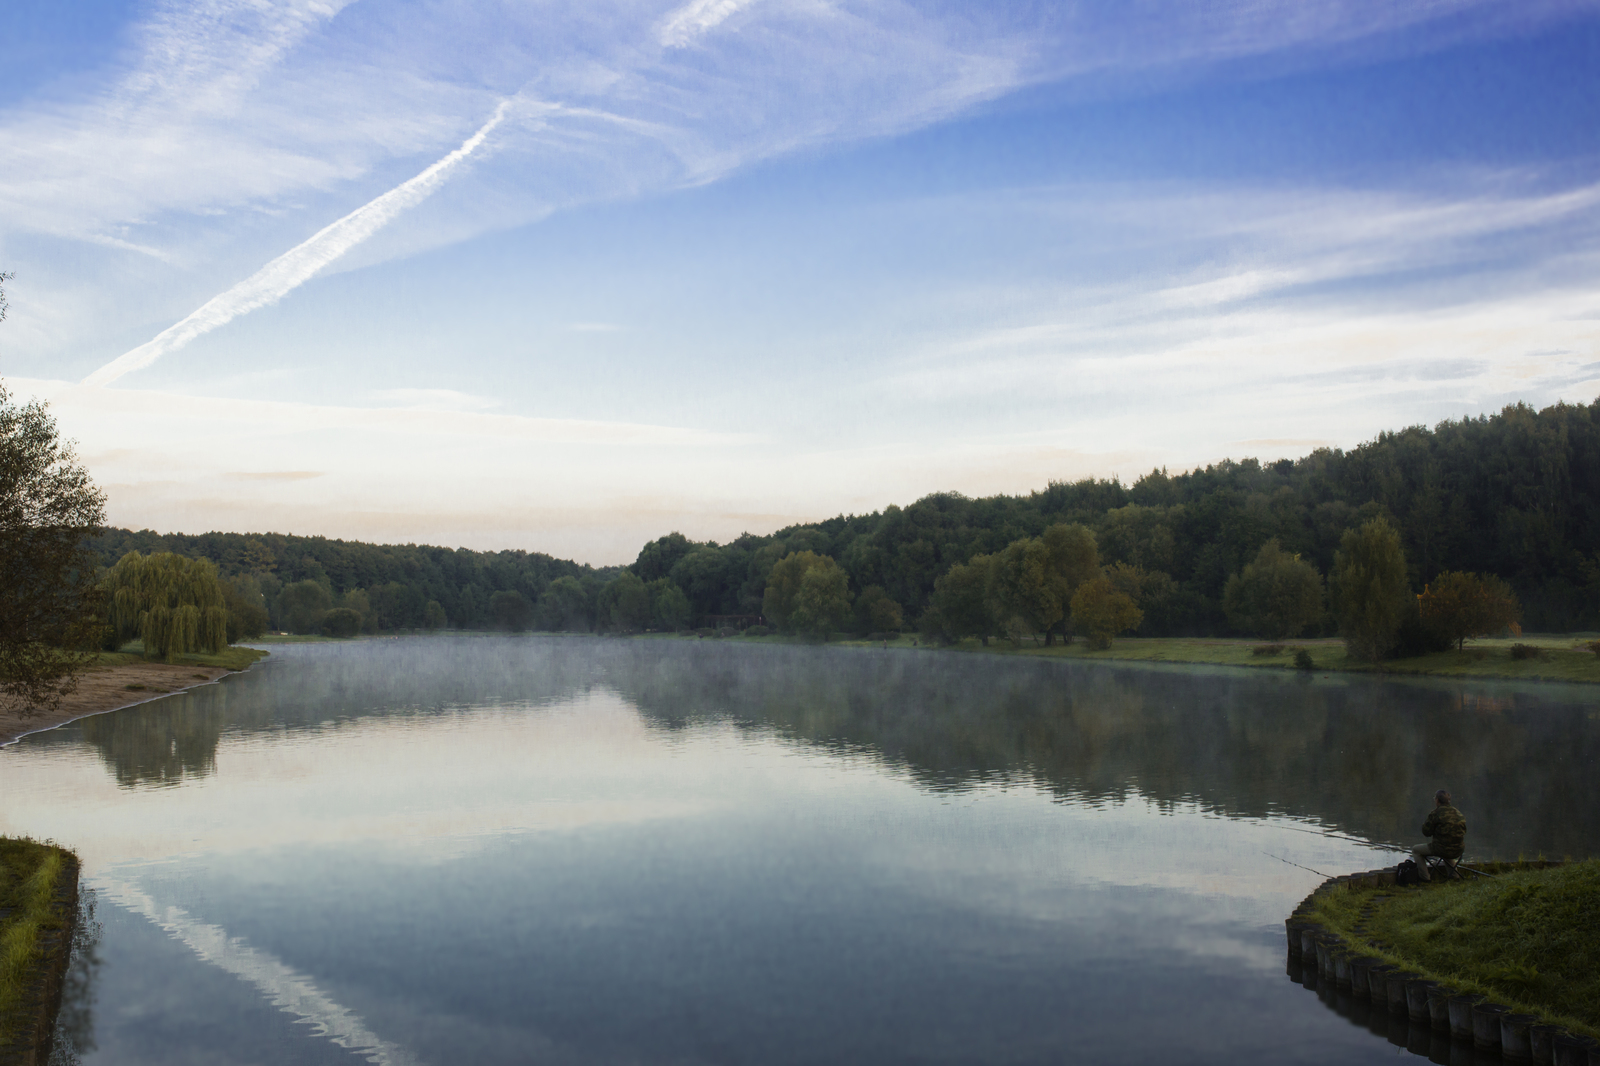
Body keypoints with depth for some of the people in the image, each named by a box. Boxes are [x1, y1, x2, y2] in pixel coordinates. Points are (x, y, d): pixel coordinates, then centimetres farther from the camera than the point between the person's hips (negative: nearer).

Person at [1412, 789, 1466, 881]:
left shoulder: (1436, 813, -13)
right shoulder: (1457, 812, 7)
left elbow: (1426, 832, -9)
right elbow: (1463, 831, 17)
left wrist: (1424, 825, 14)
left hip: (1441, 849, -7)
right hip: (1458, 851, 7)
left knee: (1416, 850, 14)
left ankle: (1425, 878, 8)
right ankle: (1454, 875, 34)